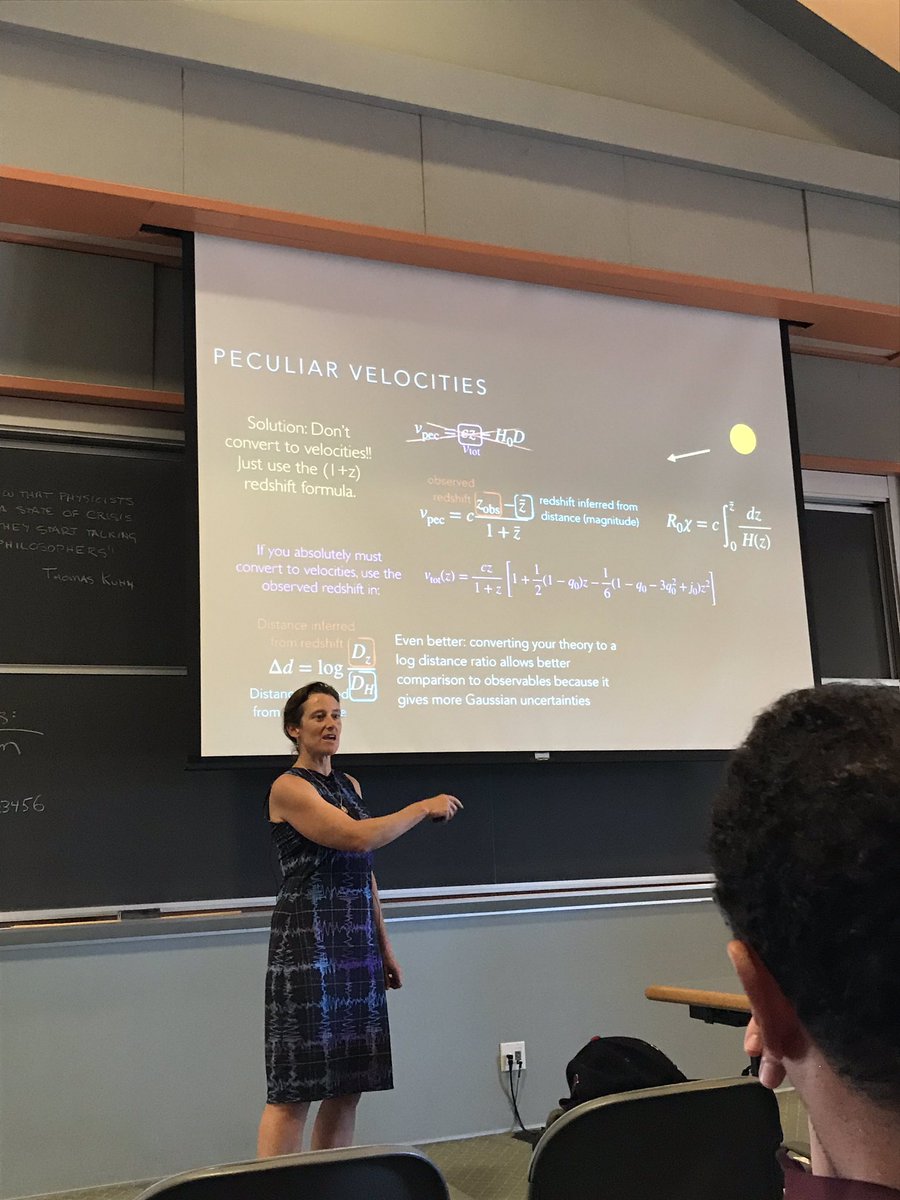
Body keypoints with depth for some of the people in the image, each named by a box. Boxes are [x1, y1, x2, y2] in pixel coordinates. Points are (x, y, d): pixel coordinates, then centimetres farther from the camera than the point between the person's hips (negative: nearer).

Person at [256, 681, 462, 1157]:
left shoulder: (348, 785, 16)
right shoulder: (289, 787, -8)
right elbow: (358, 837, -20)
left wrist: (384, 947, 17)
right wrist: (423, 808, -10)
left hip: (357, 947, 8)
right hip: (308, 944, -8)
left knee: (348, 1082, 9)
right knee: (295, 1086, -7)